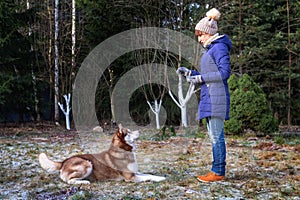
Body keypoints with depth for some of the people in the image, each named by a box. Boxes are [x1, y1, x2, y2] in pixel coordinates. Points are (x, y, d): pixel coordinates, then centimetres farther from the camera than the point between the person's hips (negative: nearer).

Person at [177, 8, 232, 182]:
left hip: (216, 98, -10)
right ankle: (217, 171, 16)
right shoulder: (210, 49, 21)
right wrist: (190, 73, 12)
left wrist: (201, 78, -14)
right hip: (209, 98, 10)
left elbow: (225, 73, -16)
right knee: (214, 136, 11)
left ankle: (218, 172, -3)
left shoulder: (219, 47, -9)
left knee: (217, 135, -7)